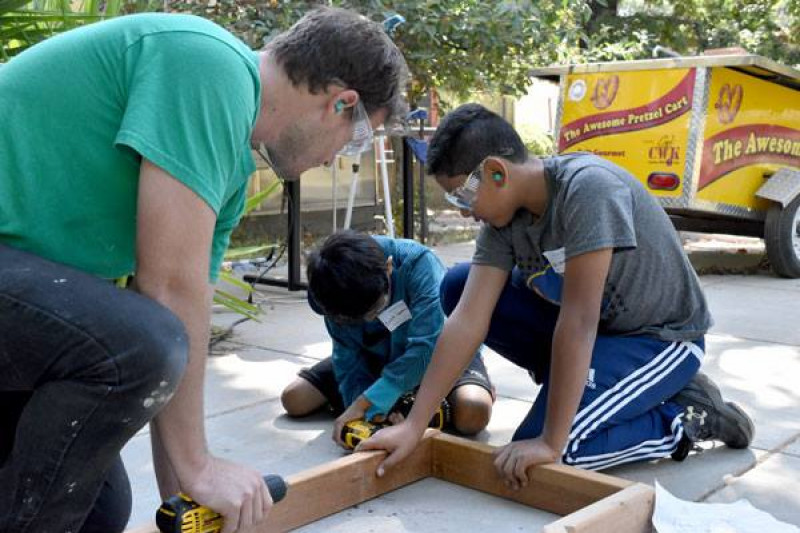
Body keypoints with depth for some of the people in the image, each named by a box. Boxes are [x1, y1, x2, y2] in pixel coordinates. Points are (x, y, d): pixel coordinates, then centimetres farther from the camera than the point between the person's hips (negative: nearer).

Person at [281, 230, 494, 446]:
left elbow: (425, 349, -40)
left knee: (473, 412, -36)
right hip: (380, 356, 4)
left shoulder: (418, 264, -36)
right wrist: (373, 411, -38)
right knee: (293, 398, -7)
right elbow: (348, 359, -19)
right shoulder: (335, 298, -23)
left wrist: (367, 402, -41)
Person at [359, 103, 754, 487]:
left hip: (663, 337, -7)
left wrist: (550, 442, -31)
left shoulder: (587, 187, -31)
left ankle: (685, 421, -2)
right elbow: (468, 320, -14)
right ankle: (576, 384, 4)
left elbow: (579, 320, -33)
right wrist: (413, 425, -18)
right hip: (596, 327, 7)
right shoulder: (503, 214, -9)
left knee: (538, 456, -24)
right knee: (457, 289, -5)